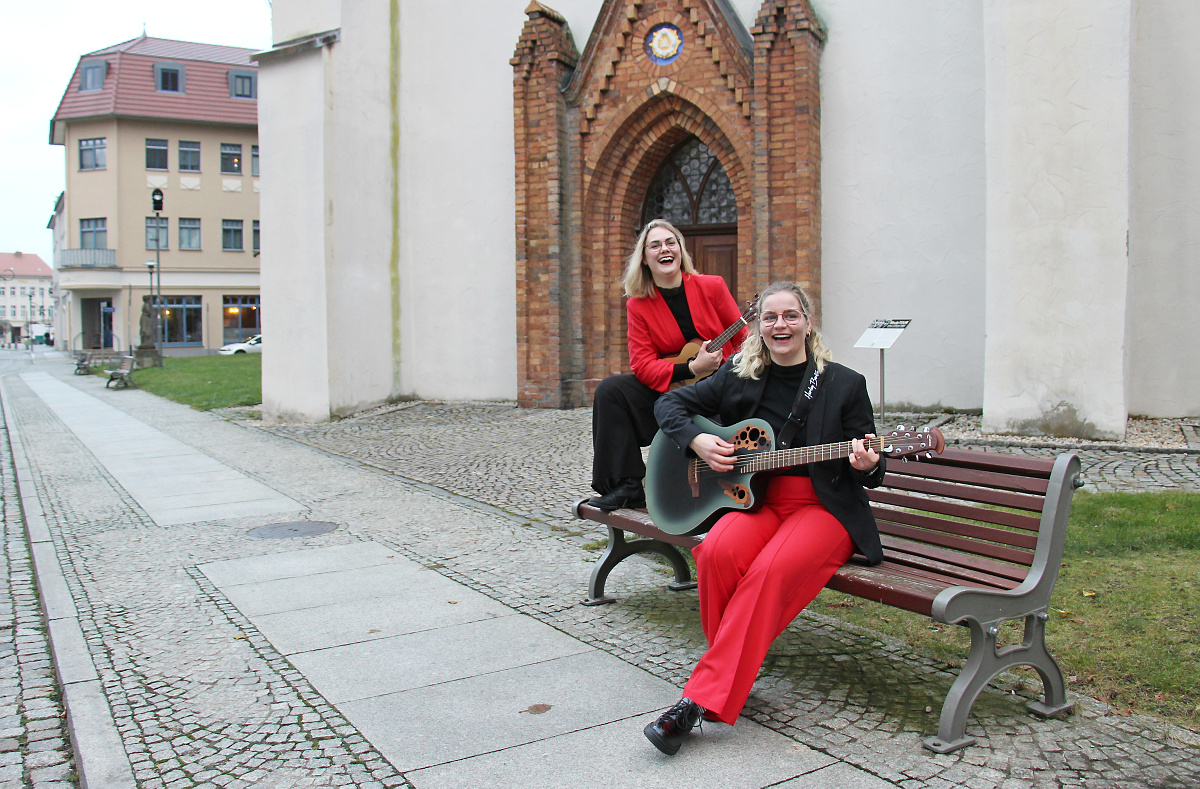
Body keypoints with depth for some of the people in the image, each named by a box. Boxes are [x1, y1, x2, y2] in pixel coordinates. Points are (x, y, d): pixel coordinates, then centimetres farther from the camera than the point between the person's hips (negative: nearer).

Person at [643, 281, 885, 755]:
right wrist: (696, 440, -4)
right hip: (754, 499, 3)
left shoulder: (845, 385, 2)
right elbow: (669, 404, 15)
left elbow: (871, 475, 6)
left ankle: (701, 700, -29)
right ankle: (734, 673, -9)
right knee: (717, 553, -31)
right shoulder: (739, 377, 8)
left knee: (772, 569, -33)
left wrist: (866, 466, -19)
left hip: (824, 507, -2)